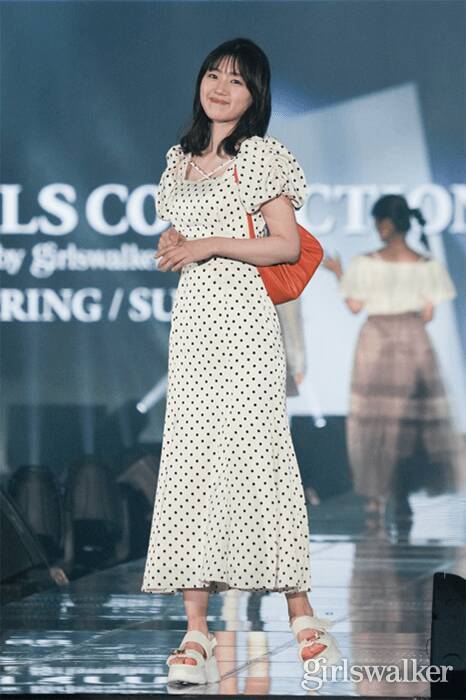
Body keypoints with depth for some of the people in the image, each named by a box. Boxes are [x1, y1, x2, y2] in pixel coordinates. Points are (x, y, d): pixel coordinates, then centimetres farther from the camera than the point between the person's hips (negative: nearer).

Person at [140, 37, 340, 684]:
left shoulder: (262, 156, 0)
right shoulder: (180, 160, 17)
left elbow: (287, 246, -6)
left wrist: (211, 244, -12)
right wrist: (171, 248, 5)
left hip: (244, 316, -5)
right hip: (192, 317, 5)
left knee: (257, 450, -7)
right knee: (189, 459, -2)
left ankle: (300, 613, 1)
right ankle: (196, 629, -4)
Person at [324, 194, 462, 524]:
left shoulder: (366, 264, -11)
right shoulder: (426, 266, -7)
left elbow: (354, 306, -3)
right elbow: (428, 314, -3)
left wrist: (339, 274, 11)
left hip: (376, 340, -1)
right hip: (414, 341, 1)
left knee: (374, 421, 6)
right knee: (411, 418, 11)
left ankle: (376, 497, 4)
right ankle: (401, 494, 9)